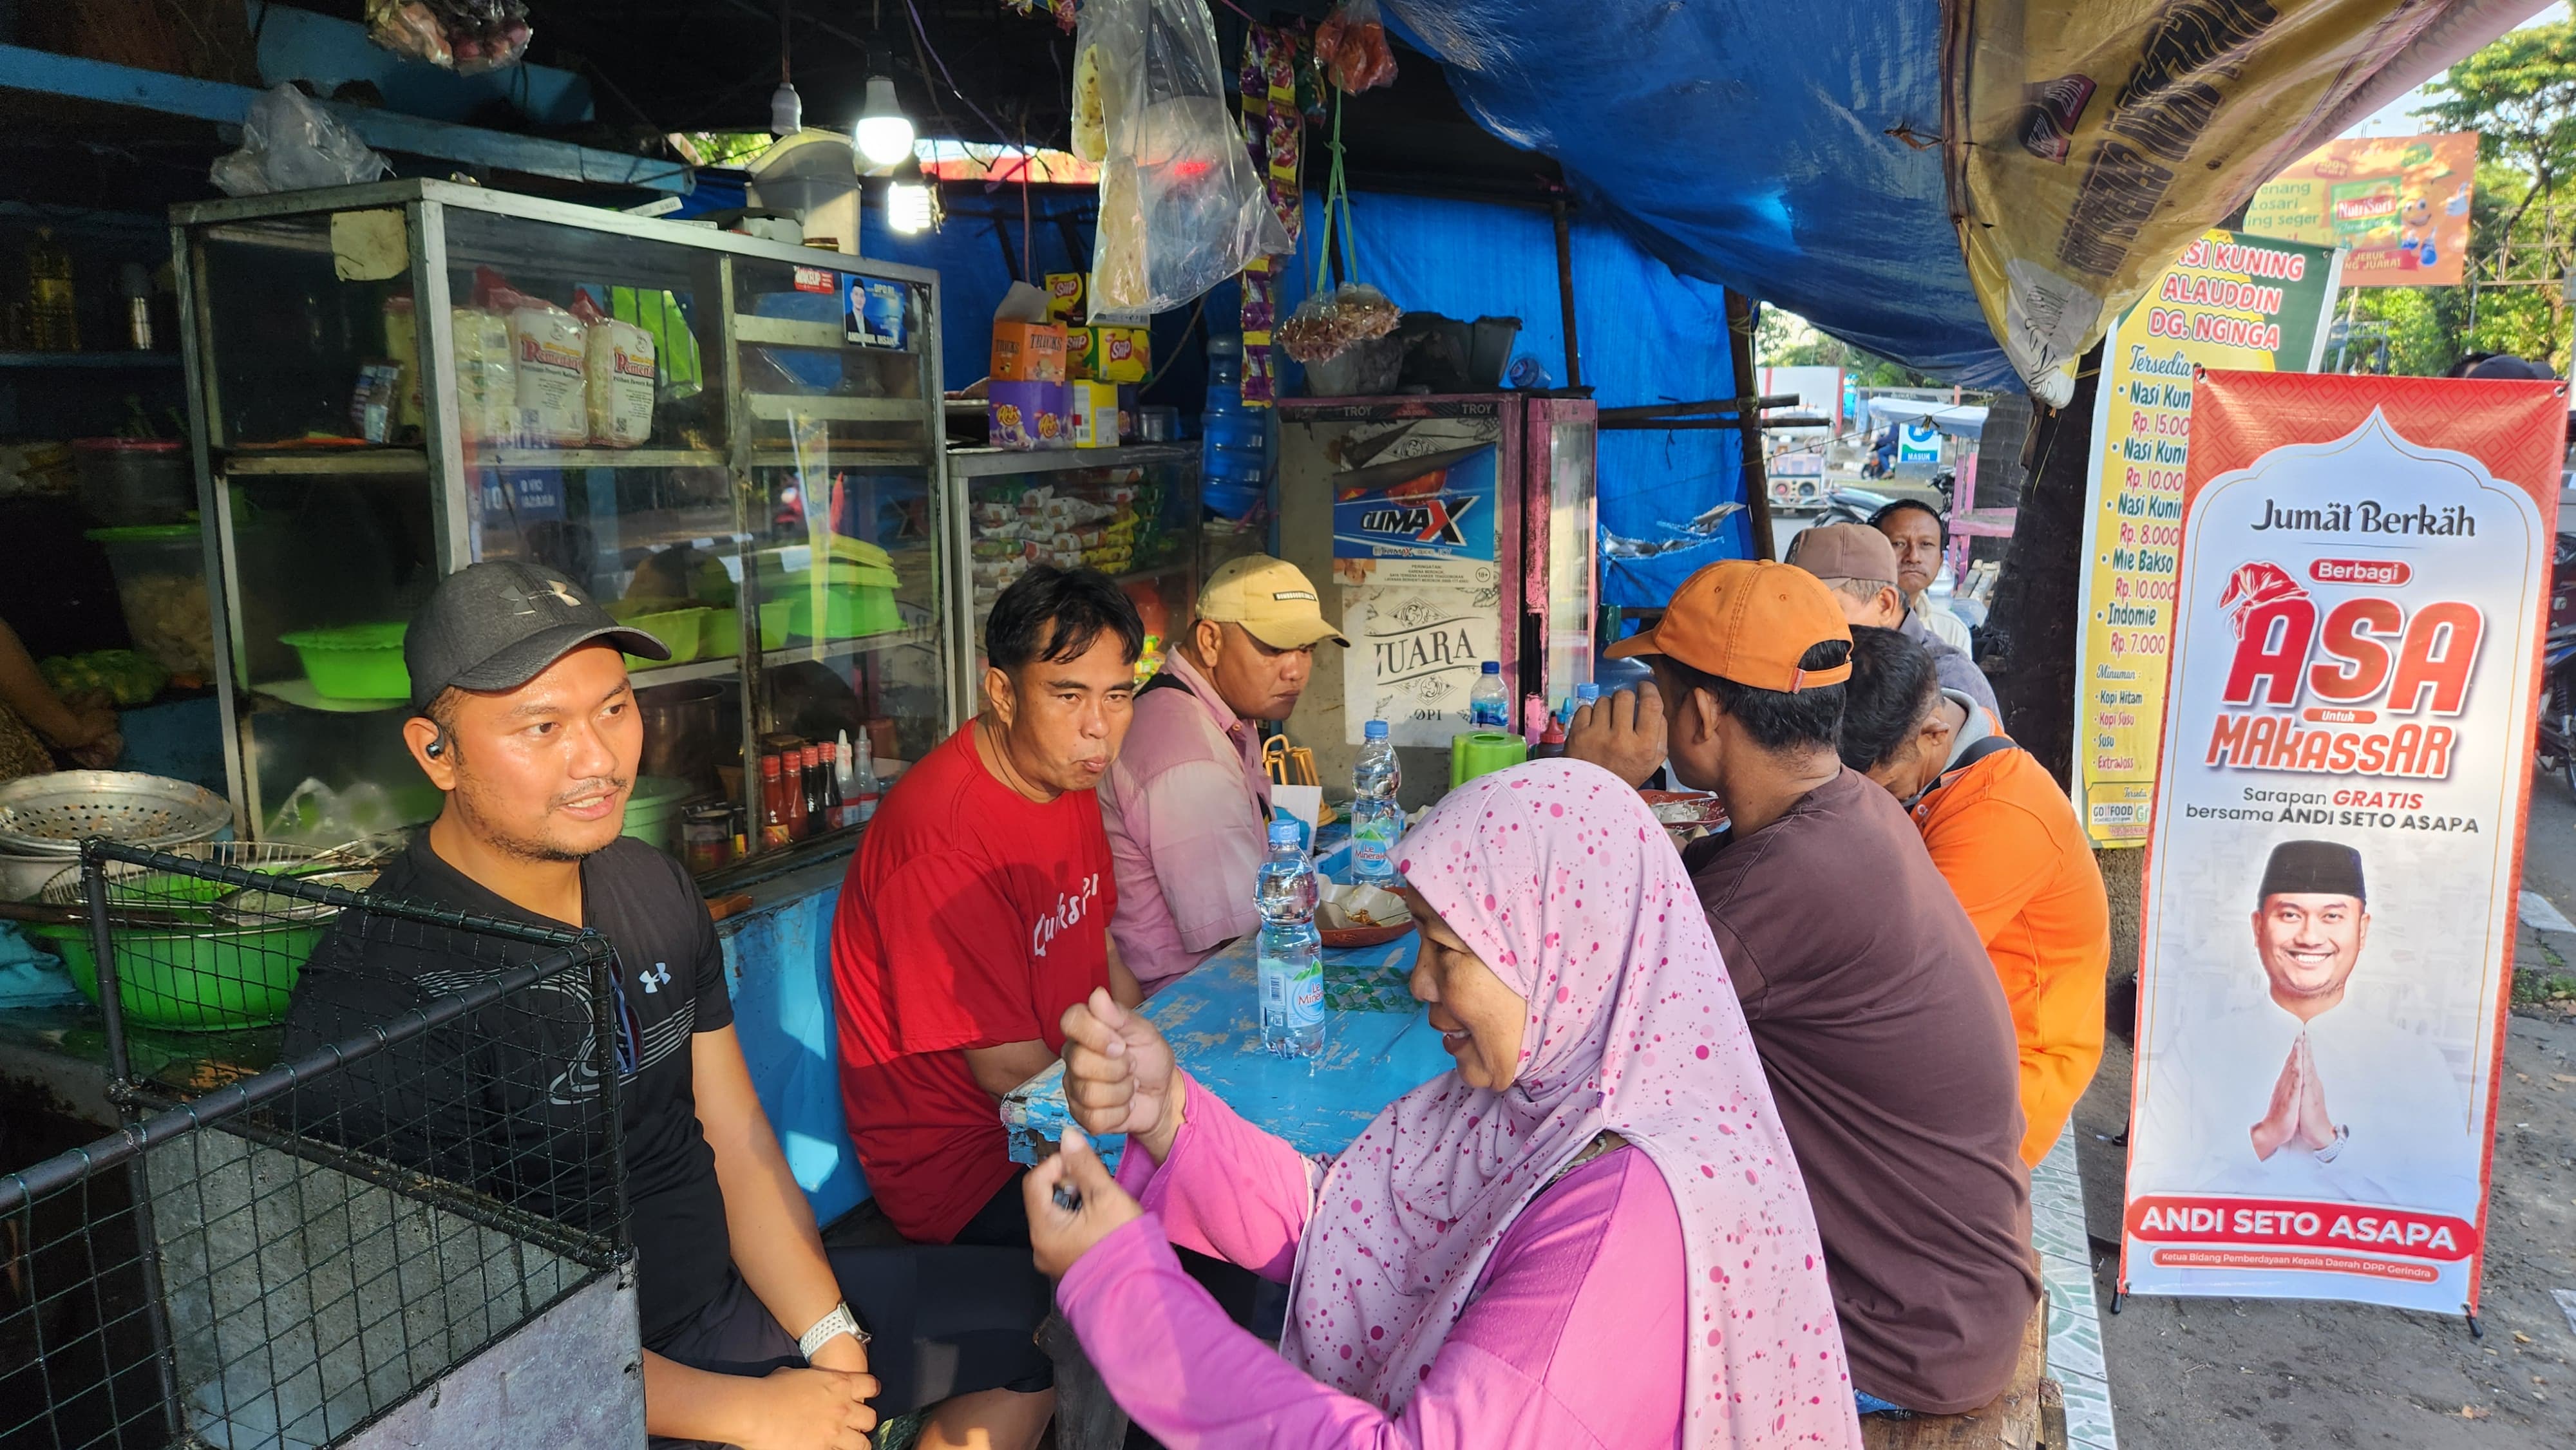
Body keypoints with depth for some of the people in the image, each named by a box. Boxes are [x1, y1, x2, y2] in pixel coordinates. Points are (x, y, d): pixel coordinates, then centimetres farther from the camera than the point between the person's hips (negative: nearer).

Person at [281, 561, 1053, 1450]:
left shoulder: (655, 891, 1)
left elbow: (738, 1143, 3)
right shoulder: (370, 988, -21)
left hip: (734, 1293, 7)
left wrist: (832, 1337, -8)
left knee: (1027, 1320, 9)